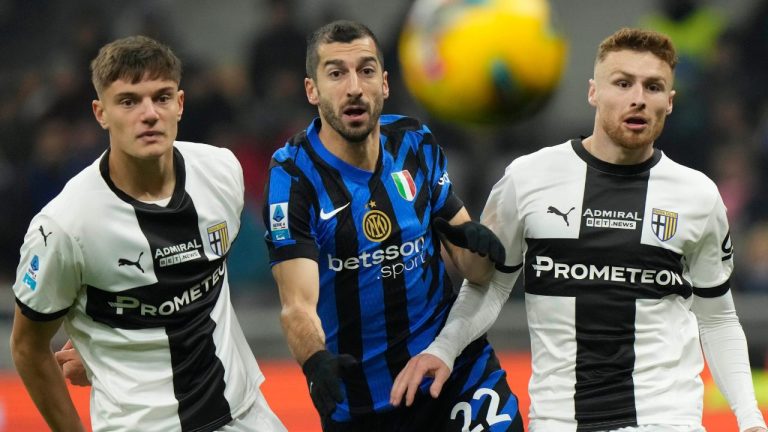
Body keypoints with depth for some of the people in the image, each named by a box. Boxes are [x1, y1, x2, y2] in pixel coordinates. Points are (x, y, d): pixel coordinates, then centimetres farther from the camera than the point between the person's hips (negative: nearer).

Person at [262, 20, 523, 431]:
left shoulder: (416, 143, 1)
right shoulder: (292, 176, -12)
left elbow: (468, 262, 6)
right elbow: (298, 303, -21)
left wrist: (476, 244, -18)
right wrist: (316, 362, -42)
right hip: (356, 395, -3)